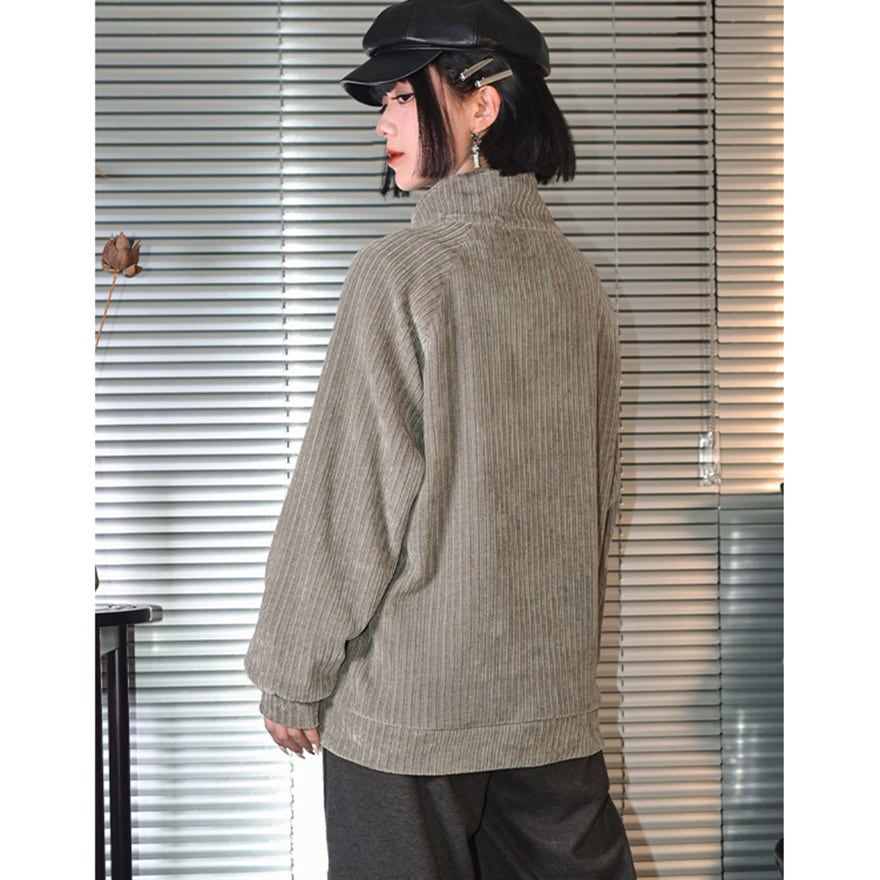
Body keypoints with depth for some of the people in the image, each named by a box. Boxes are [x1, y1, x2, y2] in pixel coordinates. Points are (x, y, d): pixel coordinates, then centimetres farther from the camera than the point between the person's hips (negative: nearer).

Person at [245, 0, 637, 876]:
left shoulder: (401, 269, -14)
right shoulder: (577, 278, 6)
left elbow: (350, 498, -14)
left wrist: (292, 677, -3)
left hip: (405, 700, -6)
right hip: (557, 703, 6)